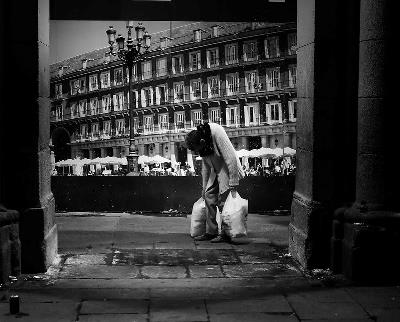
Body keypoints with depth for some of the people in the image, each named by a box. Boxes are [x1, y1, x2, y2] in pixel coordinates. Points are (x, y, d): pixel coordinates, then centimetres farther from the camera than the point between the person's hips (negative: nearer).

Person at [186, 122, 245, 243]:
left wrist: (233, 184, -26)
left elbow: (231, 158, -28)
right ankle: (211, 232, 6)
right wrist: (204, 186, 11)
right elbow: (205, 165, 9)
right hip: (216, 171, 7)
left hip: (229, 169, -7)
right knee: (208, 196, 1)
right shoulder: (201, 145, -6)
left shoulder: (217, 133, -29)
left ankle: (226, 234, -4)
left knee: (223, 200, -11)